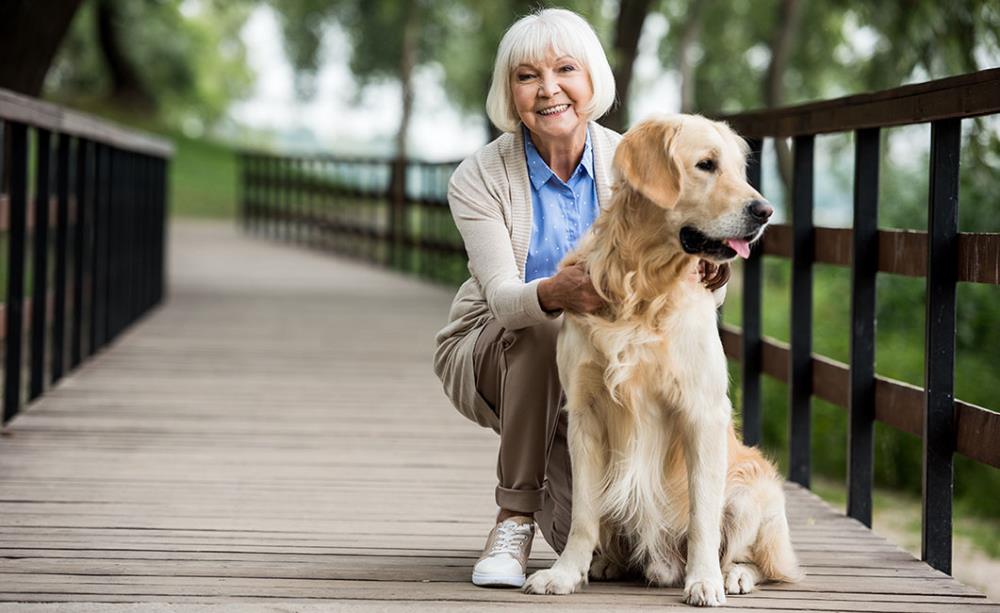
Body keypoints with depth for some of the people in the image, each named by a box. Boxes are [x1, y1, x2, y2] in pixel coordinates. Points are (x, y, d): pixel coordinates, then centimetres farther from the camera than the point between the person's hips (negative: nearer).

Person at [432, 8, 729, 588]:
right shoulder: (479, 179, -16)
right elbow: (501, 298, -28)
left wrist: (708, 278, -42)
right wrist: (554, 293, -52)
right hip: (489, 356, -2)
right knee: (543, 328, -38)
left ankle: (551, 482, 22)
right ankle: (514, 518, -21)